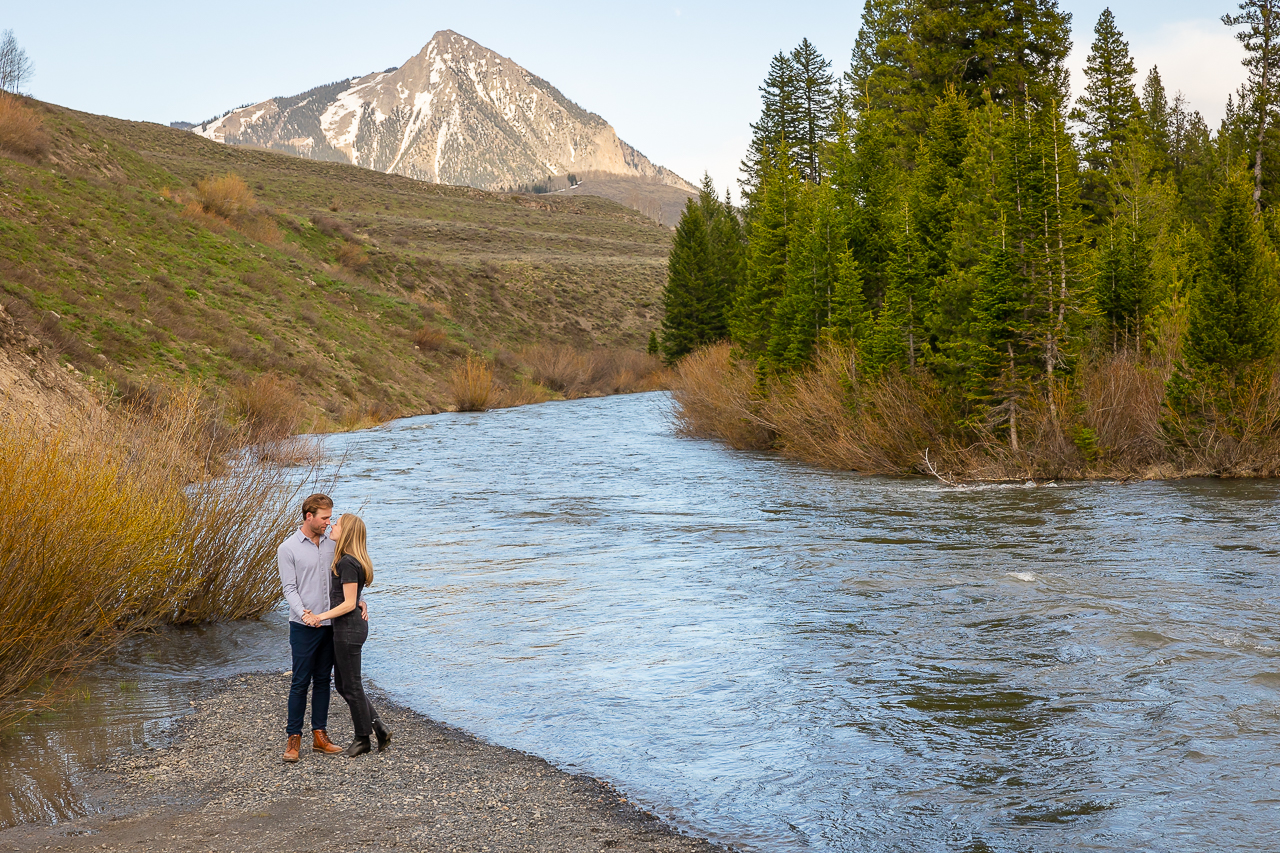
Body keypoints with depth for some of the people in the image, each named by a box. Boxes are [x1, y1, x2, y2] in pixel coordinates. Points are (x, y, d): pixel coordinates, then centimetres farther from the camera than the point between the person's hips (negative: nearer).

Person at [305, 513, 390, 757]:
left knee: (351, 686, 2)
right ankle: (379, 728, 18)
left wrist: (322, 616, -22)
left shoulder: (347, 563, -19)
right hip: (345, 628, 10)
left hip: (348, 629, -10)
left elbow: (349, 603, -20)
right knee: (342, 684, 15)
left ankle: (363, 739, 15)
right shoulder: (349, 561, 11)